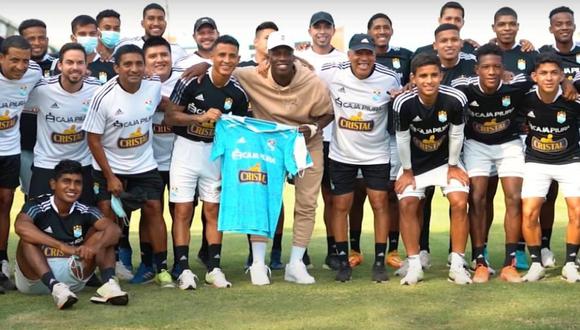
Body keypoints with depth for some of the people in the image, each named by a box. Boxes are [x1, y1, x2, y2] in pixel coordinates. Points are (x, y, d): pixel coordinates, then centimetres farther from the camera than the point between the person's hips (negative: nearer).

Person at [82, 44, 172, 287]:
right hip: (110, 166, -3)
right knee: (107, 215, -7)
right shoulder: (103, 97, -21)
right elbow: (93, 140, -15)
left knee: (153, 210, 0)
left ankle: (162, 269, 7)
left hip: (144, 165, 3)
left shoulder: (154, 87, -9)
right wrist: (110, 177, -15)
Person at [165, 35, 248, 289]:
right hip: (186, 148, -3)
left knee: (213, 210, 6)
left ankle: (214, 268, 13)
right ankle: (184, 270, 1)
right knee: (183, 211, -4)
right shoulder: (192, 81, -14)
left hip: (216, 152, 3)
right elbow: (170, 116, -10)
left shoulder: (238, 93, -3)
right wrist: (201, 117, -21)